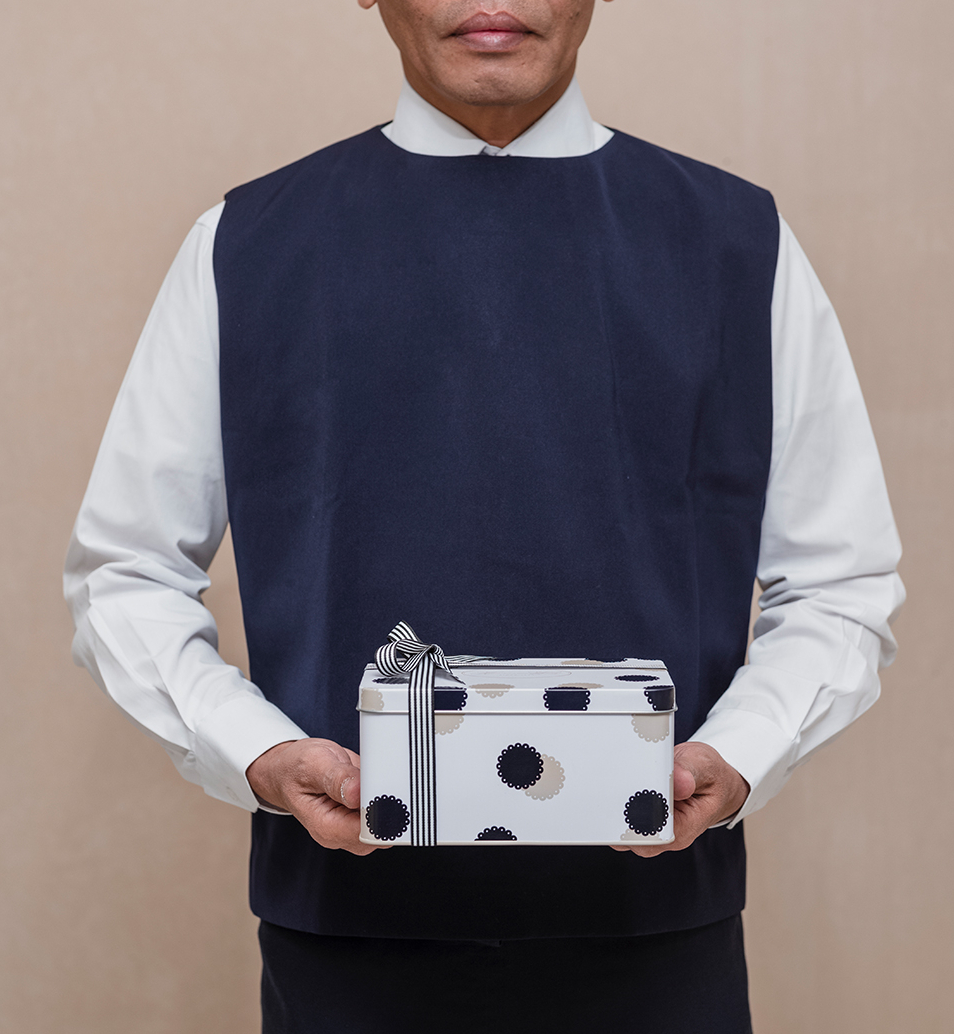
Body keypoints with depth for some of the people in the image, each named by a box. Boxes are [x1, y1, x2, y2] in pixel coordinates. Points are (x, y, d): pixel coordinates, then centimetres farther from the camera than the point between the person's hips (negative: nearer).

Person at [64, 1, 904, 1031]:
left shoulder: (739, 242, 5)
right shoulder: (249, 245, 4)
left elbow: (840, 586, 7)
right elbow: (124, 572, 7)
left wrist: (732, 760, -12)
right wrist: (258, 754, -11)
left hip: (652, 931, 1)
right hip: (347, 931, 0)